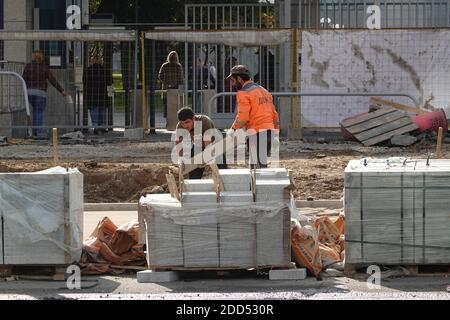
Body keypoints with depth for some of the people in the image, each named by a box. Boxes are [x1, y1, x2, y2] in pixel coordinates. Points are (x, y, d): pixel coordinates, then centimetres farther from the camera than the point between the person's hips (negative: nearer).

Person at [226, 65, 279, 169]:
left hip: (257, 133, -8)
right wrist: (276, 132, 22)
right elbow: (274, 114, 19)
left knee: (259, 166, -10)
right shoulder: (264, 91, 20)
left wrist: (233, 130, -3)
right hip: (270, 131, 8)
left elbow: (242, 117, -16)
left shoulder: (243, 93, -6)